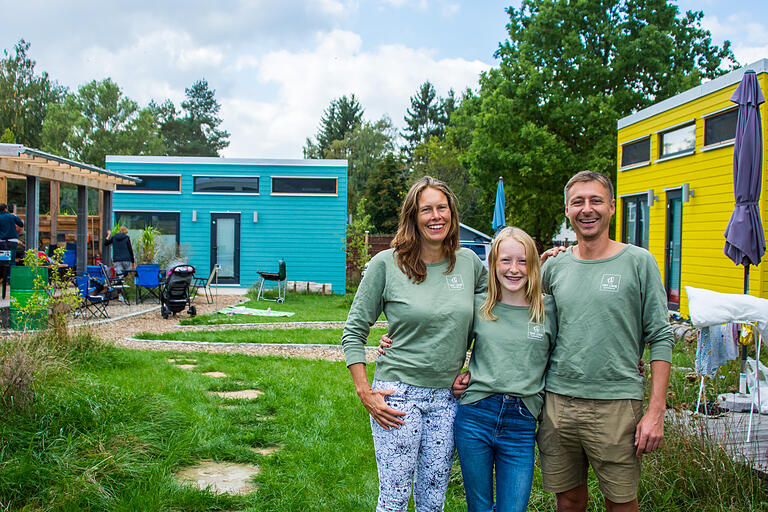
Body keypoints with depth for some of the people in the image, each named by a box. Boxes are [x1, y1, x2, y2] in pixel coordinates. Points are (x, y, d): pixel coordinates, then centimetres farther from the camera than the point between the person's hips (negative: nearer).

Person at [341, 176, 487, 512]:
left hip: (448, 397, 4)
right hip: (398, 395, -3)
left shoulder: (469, 261, 4)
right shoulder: (385, 264, -6)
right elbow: (353, 331, -1)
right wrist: (364, 392, -7)